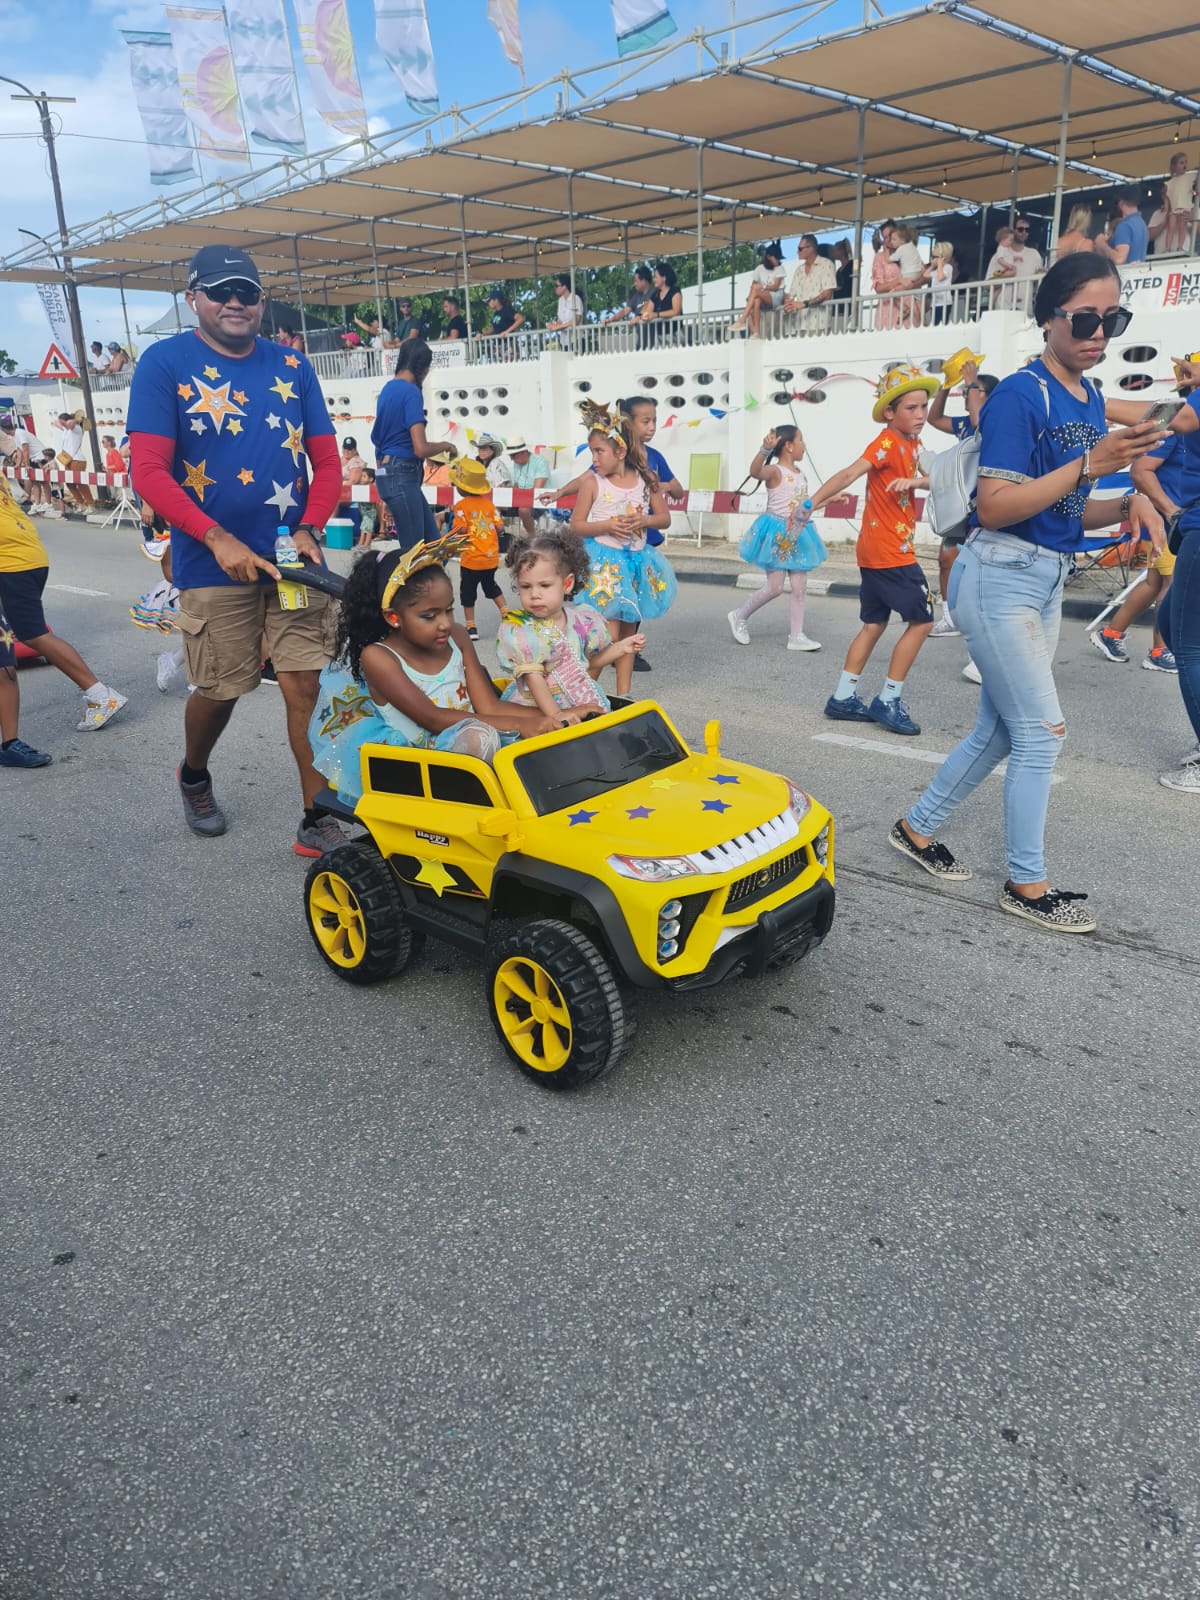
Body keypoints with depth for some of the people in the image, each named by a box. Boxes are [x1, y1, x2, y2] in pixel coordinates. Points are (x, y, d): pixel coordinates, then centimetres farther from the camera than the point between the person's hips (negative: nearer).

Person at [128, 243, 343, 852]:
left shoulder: (291, 366, 8)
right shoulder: (164, 362, -3)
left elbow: (328, 461, 8)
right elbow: (148, 471, -10)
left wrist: (309, 530, -9)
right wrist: (219, 539, -20)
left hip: (293, 557, 3)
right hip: (213, 562, -2)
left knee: (305, 685, -3)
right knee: (218, 689, 8)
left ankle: (317, 820, 5)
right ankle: (193, 776, 39)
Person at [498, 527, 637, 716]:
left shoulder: (582, 620, 1)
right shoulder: (520, 632, -13)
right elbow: (534, 679, -18)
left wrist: (620, 648, 6)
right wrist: (554, 715, -24)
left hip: (581, 706, 3)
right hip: (534, 708, -3)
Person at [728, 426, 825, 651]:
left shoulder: (800, 473, 14)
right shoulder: (775, 470, -12)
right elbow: (755, 472, -36)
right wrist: (765, 449, -52)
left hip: (797, 534, 8)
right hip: (777, 533, -8)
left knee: (800, 586, 3)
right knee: (775, 587, -6)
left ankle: (796, 636, 9)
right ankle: (740, 616, 15)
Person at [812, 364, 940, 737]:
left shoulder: (909, 444, 14)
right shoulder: (888, 443, -14)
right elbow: (850, 473, -27)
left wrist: (912, 480, -11)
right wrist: (810, 504, -38)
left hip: (875, 551, 9)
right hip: (891, 552, -9)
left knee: (874, 624, 12)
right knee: (921, 620, -3)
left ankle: (843, 698, 15)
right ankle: (888, 701, 2)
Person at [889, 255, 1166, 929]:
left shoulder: (1091, 398, 12)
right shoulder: (1020, 396, -14)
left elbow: (1067, 510, 15)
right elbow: (994, 508, -21)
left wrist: (1129, 502, -3)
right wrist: (1089, 463, -24)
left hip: (1049, 581, 9)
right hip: (1001, 577, -9)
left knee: (1001, 730, 13)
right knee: (1043, 733, -4)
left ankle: (918, 829, 28)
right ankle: (1027, 884, 9)